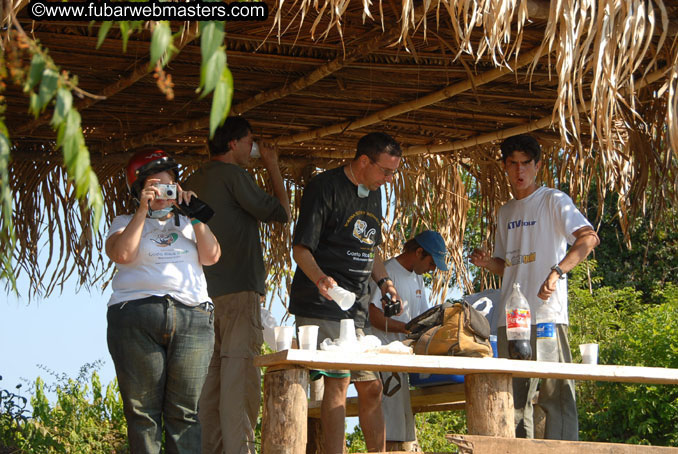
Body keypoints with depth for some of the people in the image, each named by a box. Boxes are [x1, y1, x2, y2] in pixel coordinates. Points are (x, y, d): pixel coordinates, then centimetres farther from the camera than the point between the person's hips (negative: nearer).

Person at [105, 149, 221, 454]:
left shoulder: (187, 224, 25)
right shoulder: (126, 223, 17)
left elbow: (212, 256, 8)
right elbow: (122, 254, -5)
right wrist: (143, 211, -3)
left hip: (192, 317, 2)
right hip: (136, 319, -2)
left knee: (185, 411, -5)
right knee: (142, 411, -5)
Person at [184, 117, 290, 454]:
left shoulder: (193, 182, 18)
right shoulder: (233, 175, -6)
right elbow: (280, 212, -3)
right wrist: (274, 169, 8)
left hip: (203, 293, 8)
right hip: (237, 290, -8)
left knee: (212, 376, 7)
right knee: (240, 374, -12)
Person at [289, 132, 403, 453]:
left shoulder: (374, 193, 17)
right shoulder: (325, 187, -9)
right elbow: (301, 248, -11)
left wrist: (382, 280, 12)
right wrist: (320, 278, -28)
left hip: (356, 308, 8)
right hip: (321, 306, -8)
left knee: (370, 387, 8)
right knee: (338, 380, -14)